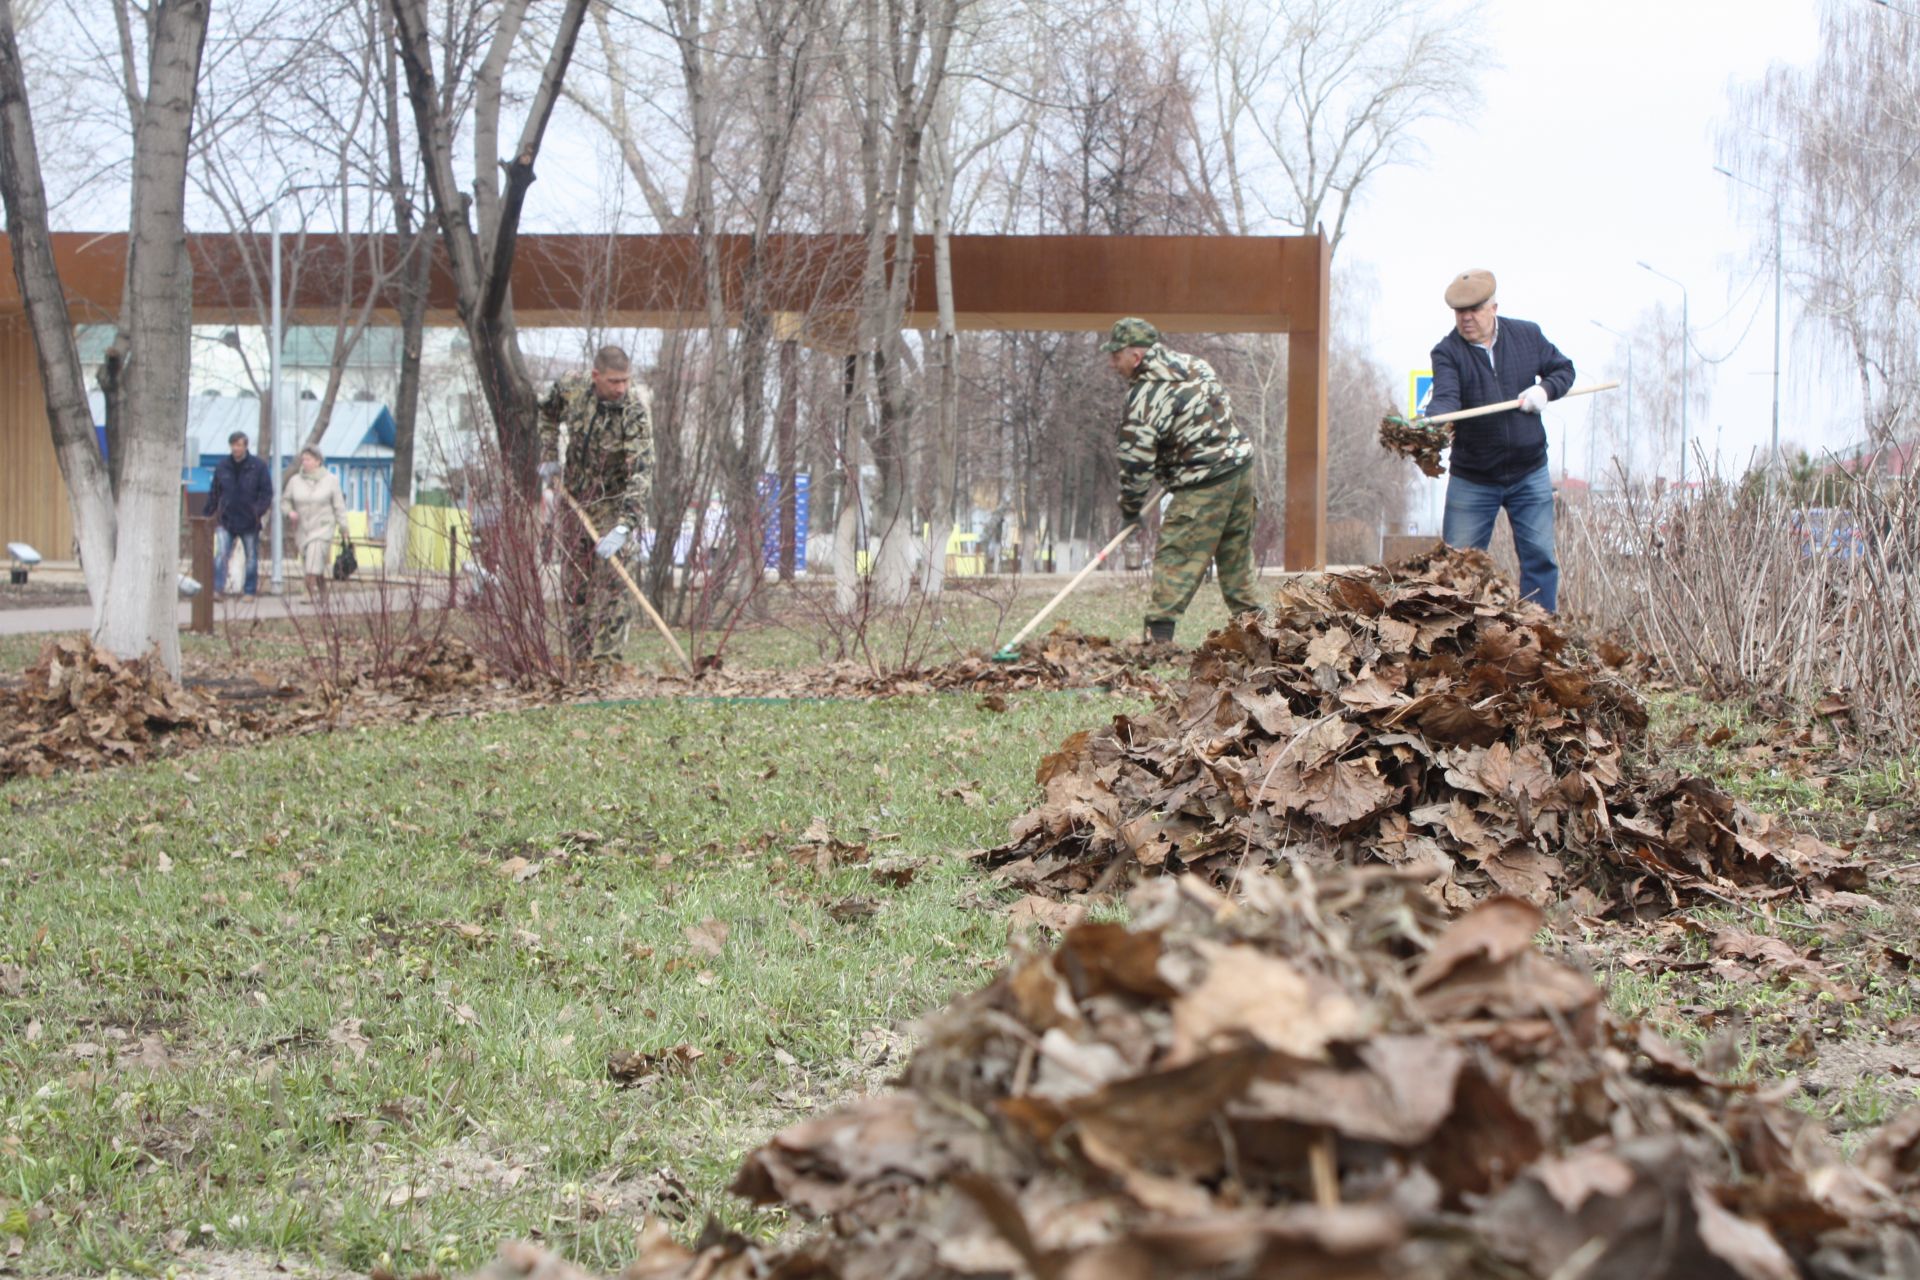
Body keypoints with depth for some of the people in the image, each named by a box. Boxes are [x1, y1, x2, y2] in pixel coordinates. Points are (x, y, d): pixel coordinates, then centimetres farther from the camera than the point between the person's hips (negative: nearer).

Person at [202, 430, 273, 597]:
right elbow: (214, 493, 11)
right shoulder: (222, 467, 5)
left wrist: (259, 510, -18)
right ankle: (216, 589, -12)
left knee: (251, 557, 8)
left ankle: (250, 590, 17)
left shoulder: (258, 466, -2)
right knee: (220, 555, -11)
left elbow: (267, 492, -3)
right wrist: (206, 513, 6)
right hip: (227, 520, 1)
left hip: (249, 522, -1)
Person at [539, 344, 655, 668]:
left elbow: (641, 474, -32)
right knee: (573, 579, 8)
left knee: (610, 579, -14)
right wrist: (549, 456, 4)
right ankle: (579, 658, 17)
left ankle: (605, 659, -13)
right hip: (572, 496, 4)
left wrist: (623, 527, -41)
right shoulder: (571, 387, -11)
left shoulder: (635, 414, -25)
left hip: (612, 502, -4)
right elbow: (548, 413, 14)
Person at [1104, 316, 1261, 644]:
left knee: (1176, 556, -4)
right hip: (1242, 467, 8)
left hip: (1203, 487, -8)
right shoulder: (1193, 364, 8)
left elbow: (1136, 463, -11)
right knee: (1236, 556, 17)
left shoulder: (1144, 399, -15)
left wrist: (1130, 510, 4)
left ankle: (1159, 633, -8)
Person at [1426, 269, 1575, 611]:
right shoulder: (1447, 352, -10)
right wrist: (1432, 424, -48)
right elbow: (1445, 397, -26)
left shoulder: (1528, 335, 1)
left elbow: (1563, 368, 13)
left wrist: (1545, 390, -9)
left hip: (1529, 474, 2)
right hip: (1472, 480, -2)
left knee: (1539, 557, 3)